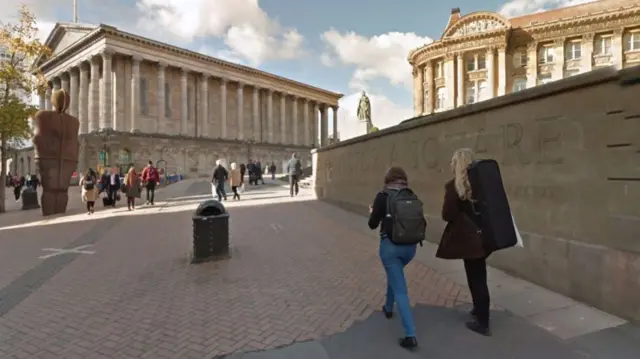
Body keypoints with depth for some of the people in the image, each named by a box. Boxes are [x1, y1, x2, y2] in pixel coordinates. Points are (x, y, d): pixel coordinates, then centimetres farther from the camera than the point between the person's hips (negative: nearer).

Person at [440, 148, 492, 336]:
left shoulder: (453, 186, -17)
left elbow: (448, 215, -18)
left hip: (468, 239, -7)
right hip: (483, 235, 7)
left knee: (476, 279, 5)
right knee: (479, 276, 23)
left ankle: (482, 322, 19)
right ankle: (480, 310, 41)